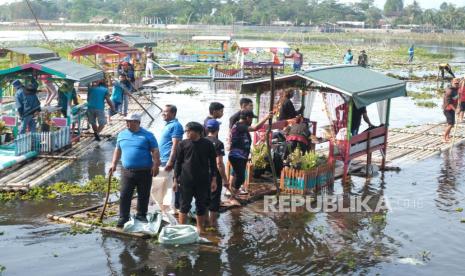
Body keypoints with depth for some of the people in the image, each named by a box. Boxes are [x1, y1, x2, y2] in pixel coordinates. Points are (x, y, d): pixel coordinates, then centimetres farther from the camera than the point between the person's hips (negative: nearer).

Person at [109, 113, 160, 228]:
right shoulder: (122, 135, 11)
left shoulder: (147, 135, -1)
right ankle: (123, 218, 5)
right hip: (127, 171, 2)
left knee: (143, 195, 8)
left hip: (144, 171, -2)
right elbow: (118, 150, 20)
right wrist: (114, 164, 13)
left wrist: (155, 165, -13)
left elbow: (155, 151, -3)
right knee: (124, 196, -2)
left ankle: (141, 216, 23)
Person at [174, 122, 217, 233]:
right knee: (185, 205, 3)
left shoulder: (207, 144, -1)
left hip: (203, 181, 0)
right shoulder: (183, 144, 0)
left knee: (201, 205, 8)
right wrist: (176, 179, 3)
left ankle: (200, 228, 21)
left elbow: (212, 163, 4)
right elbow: (178, 162, 5)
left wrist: (214, 179, 0)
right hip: (186, 180, 0)